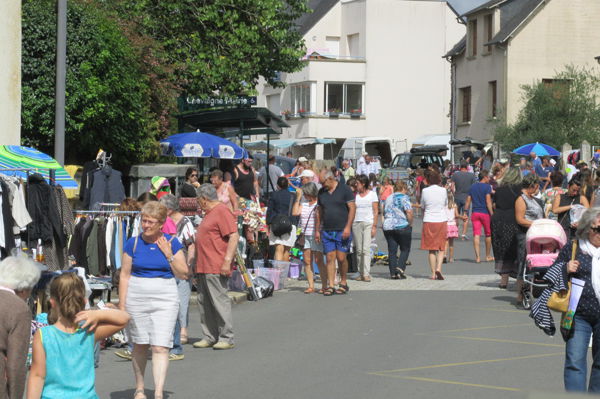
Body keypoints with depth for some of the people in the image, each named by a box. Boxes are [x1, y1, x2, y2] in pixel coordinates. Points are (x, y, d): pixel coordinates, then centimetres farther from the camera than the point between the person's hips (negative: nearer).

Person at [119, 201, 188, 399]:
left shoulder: (171, 243, 2)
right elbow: (125, 275, 4)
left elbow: (183, 274, 2)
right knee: (139, 345, 10)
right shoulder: (133, 243, 2)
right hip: (136, 298, 1)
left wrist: (168, 254, -9)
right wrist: (121, 305, 1)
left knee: (160, 347, -10)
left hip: (165, 299, -1)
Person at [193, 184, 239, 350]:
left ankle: (226, 338, -5)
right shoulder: (210, 213, 22)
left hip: (216, 269, -10)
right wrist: (196, 265, 27)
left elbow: (234, 237, -18)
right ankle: (209, 337, 15)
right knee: (204, 303, 9)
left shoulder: (222, 211, -10)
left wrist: (227, 261, -24)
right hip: (203, 268, 10)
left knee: (219, 301, -9)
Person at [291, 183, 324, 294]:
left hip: (316, 236, -6)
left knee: (318, 261, -6)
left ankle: (324, 285, 2)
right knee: (307, 261, 2)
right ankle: (311, 286, 6)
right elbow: (295, 212, 1)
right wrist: (298, 198, 2)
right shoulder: (303, 203, 14)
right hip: (305, 236, 6)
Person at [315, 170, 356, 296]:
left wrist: (348, 227, -13)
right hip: (327, 231, 4)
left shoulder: (344, 189, -3)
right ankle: (330, 286, -2)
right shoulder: (321, 192, 11)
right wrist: (317, 230, 13)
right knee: (330, 258, -2)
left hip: (342, 231, -4)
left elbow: (352, 208, -6)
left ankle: (343, 283, 12)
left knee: (341, 257, -5)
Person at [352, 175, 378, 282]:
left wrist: (374, 226, -7)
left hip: (368, 223, -4)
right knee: (359, 250, 3)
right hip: (356, 224, 4)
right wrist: (350, 224, 2)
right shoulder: (355, 195, 12)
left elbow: (376, 211, 1)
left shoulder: (372, 194, 3)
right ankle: (361, 273, 9)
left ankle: (366, 274, -18)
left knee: (366, 249, -14)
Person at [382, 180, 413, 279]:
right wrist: (410, 224, -5)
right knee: (405, 249, 7)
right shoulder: (404, 198, -4)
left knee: (392, 251, 6)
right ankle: (400, 268, -10)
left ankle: (393, 273, 3)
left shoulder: (388, 198, 15)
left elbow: (384, 213, 17)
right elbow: (409, 212, -15)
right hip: (402, 226, -5)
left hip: (388, 227, 5)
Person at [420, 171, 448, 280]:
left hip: (428, 221, 0)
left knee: (431, 249, 6)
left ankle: (433, 273, 5)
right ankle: (438, 268, -13)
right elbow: (446, 205, 11)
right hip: (442, 220, 0)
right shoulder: (443, 190, -2)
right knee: (441, 248, 6)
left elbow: (422, 207, 7)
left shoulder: (425, 191, -3)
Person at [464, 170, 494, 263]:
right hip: (485, 213, -4)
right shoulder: (487, 187, -7)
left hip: (475, 213, 4)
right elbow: (488, 202, -14)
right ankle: (488, 256, 20)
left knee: (476, 235, -1)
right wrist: (492, 214, -13)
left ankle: (477, 256, -10)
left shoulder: (473, 187, 9)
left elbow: (468, 201, 9)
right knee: (488, 234, 11)